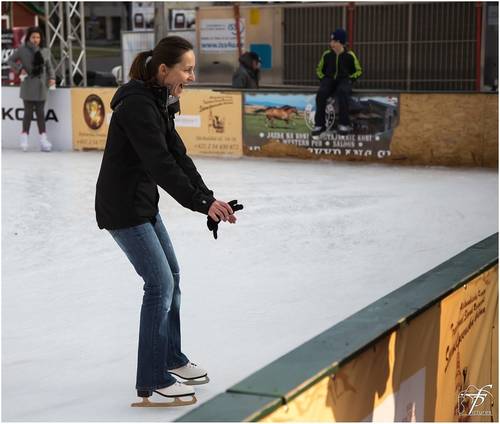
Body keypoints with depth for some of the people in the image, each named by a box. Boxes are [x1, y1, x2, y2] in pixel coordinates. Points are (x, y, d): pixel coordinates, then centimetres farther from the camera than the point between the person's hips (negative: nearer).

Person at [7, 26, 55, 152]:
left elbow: (49, 66, 13)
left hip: (41, 86, 3)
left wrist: (52, 78, -2)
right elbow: (10, 60, 7)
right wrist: (19, 69, -7)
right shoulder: (22, 50, -2)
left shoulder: (45, 51, 6)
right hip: (28, 86, -3)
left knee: (41, 113, 6)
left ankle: (43, 139, 7)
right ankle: (24, 137, 12)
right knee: (29, 112, -1)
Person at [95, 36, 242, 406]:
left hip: (143, 203, 10)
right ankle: (152, 381, 0)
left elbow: (179, 156, 6)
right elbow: (161, 165, -28)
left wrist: (209, 198, -4)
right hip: (122, 207, -10)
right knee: (160, 283, -8)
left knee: (171, 275, 17)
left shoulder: (160, 102, 7)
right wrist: (202, 204, -26)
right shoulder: (137, 106, -23)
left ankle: (171, 358, 32)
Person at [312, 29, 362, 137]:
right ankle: (319, 125, -23)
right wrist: (323, 78, 3)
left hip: (344, 80, -2)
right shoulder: (326, 54, 5)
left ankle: (344, 123, -33)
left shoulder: (349, 55, -1)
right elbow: (319, 69, 20)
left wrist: (350, 79, -4)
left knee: (342, 92, -38)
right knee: (321, 93, -30)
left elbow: (358, 71, 11)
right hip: (329, 79, 2)